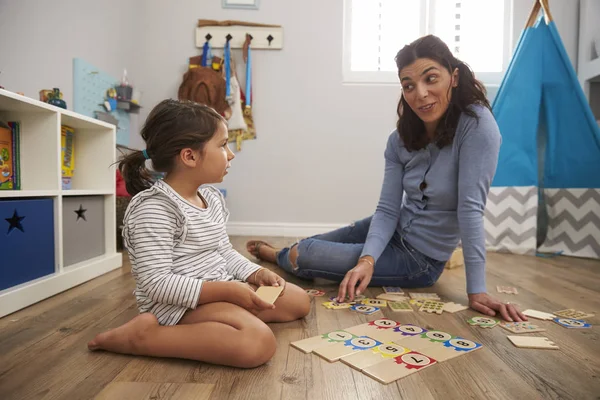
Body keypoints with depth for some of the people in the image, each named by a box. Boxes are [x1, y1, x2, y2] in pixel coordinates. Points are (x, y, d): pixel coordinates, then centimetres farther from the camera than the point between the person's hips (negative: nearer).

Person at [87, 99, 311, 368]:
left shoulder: (211, 197, 8)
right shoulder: (155, 208, -20)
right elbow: (156, 284, -24)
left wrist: (256, 273, -2)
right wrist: (227, 290, -26)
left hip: (218, 290, 9)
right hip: (176, 303, -9)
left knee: (299, 300, 12)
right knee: (258, 343, -33)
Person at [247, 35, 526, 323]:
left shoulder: (477, 125, -25)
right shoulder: (400, 140, -8)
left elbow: (471, 208, -28)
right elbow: (387, 210, -11)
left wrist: (476, 290, -27)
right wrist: (367, 259, -28)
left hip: (420, 259, -5)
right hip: (393, 231, 5)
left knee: (302, 256, -5)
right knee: (306, 245, 20)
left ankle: (278, 256, 32)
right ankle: (275, 252, 55)